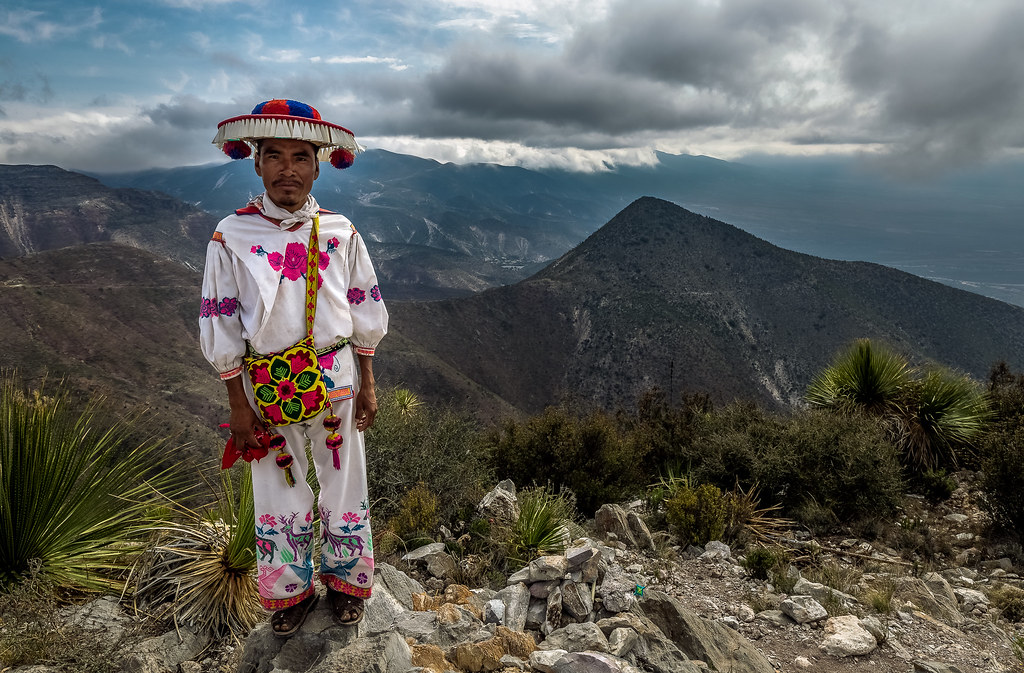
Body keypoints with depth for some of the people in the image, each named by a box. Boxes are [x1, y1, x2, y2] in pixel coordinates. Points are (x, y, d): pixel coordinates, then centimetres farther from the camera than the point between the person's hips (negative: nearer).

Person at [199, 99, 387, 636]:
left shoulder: (339, 234, -4)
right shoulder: (232, 237, -9)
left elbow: (365, 313, 3)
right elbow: (221, 328, -4)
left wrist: (367, 384, 4)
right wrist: (238, 403, -4)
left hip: (336, 379, 1)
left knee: (343, 483, 14)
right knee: (279, 491, 14)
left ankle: (347, 578, 37)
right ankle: (291, 589, 36)